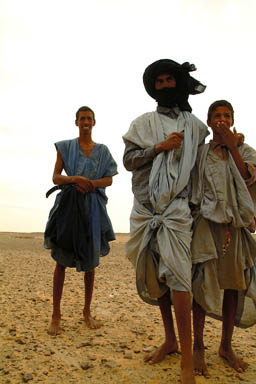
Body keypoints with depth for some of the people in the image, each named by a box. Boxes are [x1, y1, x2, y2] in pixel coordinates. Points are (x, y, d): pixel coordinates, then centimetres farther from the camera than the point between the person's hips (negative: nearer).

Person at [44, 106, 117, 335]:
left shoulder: (102, 150, 12)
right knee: (61, 259, -4)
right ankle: (56, 315, 2)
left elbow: (109, 180, 4)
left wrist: (90, 183, -15)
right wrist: (75, 179, -18)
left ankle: (87, 312, 17)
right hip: (68, 205, -1)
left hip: (93, 207, 2)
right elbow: (56, 177, 1)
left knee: (91, 261, 4)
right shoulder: (65, 147, 9)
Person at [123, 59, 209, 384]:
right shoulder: (144, 122, 13)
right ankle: (170, 339, 23)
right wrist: (160, 147, -8)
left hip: (176, 207, -2)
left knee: (176, 272, -14)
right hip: (146, 207, 3)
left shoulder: (194, 125, 13)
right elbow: (129, 159, 2)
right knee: (155, 273, 7)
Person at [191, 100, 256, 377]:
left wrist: (232, 147, -7)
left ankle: (226, 345, 22)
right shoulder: (200, 152, 6)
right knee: (204, 282, -3)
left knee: (233, 282, 7)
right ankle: (198, 346, 9)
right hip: (207, 222, -2)